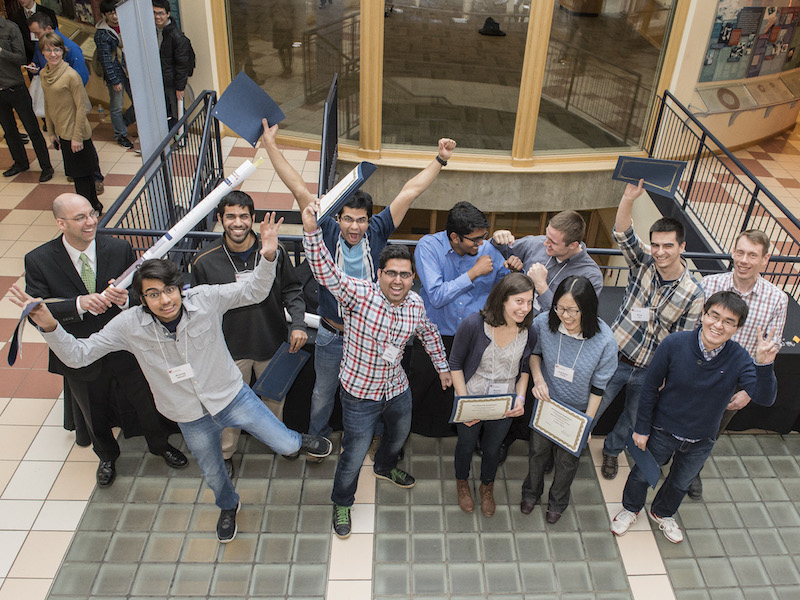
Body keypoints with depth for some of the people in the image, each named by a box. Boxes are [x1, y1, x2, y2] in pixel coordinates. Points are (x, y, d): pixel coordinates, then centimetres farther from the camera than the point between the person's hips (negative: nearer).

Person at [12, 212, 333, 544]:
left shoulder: (205, 299, -21)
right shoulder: (130, 324, -19)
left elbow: (253, 291, -15)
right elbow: (77, 355, -15)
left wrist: (268, 256, -34)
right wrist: (49, 327, -34)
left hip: (232, 396, -1)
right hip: (192, 417, 2)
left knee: (285, 445, 5)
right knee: (212, 472, 26)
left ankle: (299, 439, 46)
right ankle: (228, 507, 62)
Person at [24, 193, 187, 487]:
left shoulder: (120, 249, -14)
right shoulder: (38, 260, -15)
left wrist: (125, 298, -32)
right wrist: (79, 303, -36)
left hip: (126, 351, 0)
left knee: (146, 404, 21)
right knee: (96, 418, 25)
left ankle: (160, 444, 52)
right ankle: (107, 456, 56)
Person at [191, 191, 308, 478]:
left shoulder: (274, 251, -12)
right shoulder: (205, 260, -13)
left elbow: (291, 290, -1)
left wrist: (298, 324, -16)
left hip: (272, 344, 1)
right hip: (230, 347, -1)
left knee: (274, 397, 23)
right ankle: (225, 452, 42)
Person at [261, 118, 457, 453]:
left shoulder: (377, 233, -12)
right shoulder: (327, 231, -14)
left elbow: (409, 193, -13)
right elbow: (299, 189, -17)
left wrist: (440, 160, -14)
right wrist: (271, 145, -17)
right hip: (331, 336, 0)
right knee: (323, 393, 21)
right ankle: (317, 436, 47)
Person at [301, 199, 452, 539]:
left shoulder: (415, 304, -8)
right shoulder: (358, 294, -24)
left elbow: (429, 334, 12)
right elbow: (325, 271, -40)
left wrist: (442, 367, 20)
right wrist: (311, 231, -54)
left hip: (398, 390, 6)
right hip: (360, 394, -5)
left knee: (399, 436, 31)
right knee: (354, 456, 8)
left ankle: (384, 467, 66)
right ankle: (342, 503, 39)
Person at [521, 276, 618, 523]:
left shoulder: (605, 341, -30)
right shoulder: (544, 323, -26)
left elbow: (598, 387, -16)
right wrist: (538, 378, -20)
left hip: (577, 410, -1)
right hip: (546, 401, 2)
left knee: (567, 459, 21)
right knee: (538, 450, 24)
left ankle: (558, 500, 52)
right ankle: (531, 491, 55)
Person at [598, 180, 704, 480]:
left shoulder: (692, 293, -13)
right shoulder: (643, 262, -12)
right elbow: (623, 234, -30)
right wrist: (629, 198, -46)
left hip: (650, 370, 1)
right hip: (616, 357, -1)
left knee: (633, 417, 23)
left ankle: (612, 450, 53)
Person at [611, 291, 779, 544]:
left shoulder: (739, 359, -21)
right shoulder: (674, 344, -25)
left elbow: (764, 398, -31)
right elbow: (650, 386, -14)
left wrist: (764, 364, -48)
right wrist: (641, 428, -8)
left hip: (701, 442, 2)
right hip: (663, 431, -2)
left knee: (681, 482, 28)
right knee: (642, 474, 21)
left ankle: (662, 513, 59)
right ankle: (630, 509, 53)